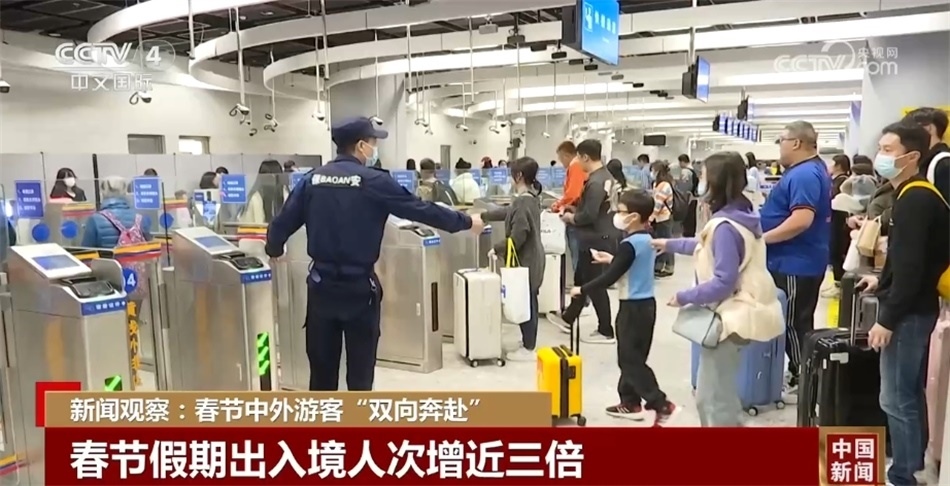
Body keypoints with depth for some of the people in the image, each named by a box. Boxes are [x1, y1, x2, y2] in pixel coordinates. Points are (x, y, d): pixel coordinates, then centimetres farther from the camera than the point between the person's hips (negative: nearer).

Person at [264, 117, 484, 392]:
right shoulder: (374, 181, -10)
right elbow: (421, 210, -7)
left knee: (322, 366, 15)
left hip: (321, 284, 4)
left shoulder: (313, 179, 2)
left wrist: (274, 250, 26)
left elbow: (282, 223, 5)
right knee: (360, 367, 9)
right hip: (359, 287, -4)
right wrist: (466, 222, 5)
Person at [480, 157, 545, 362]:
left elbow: (517, 237, -25)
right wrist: (483, 216, 28)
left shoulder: (523, 202, -23)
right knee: (528, 301, 18)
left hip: (525, 260, -10)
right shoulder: (531, 197, 9)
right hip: (531, 258, 10)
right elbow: (508, 212, 23)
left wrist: (498, 249, -13)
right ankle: (528, 342, 30)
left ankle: (528, 349, 9)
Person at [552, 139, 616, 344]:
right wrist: (574, 211, 9)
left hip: (595, 240, -10)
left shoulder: (595, 183, -23)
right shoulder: (606, 176, 9)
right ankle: (568, 319, 34)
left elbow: (588, 216, -27)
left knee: (595, 285, 1)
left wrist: (570, 217, -9)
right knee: (581, 280, 20)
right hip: (602, 236, 10)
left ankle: (606, 332, 11)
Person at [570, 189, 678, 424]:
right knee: (632, 358, 16)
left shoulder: (629, 245, -20)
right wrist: (612, 260, 22)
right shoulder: (647, 240, 8)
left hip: (634, 307, -9)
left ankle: (661, 404, -1)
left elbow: (610, 278, -20)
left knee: (631, 360, -1)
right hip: (646, 303, 10)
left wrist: (582, 290, -11)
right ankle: (630, 403, 24)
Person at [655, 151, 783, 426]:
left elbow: (723, 283, -25)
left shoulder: (726, 226, -24)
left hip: (729, 318, -10)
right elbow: (708, 247, 23)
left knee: (712, 396, -1)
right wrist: (670, 245, 29)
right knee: (720, 393, 22)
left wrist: (684, 297, -15)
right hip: (734, 313, 10)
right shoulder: (741, 215, 7)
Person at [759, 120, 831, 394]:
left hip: (795, 263, -11)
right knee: (799, 321, 17)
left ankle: (802, 379, 11)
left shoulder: (804, 175, -21)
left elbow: (802, 219, -31)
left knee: (794, 323, 0)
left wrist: (763, 238, -24)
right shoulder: (811, 170, 13)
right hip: (798, 260, 11)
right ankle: (800, 373, 27)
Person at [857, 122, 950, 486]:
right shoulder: (916, 196, 11)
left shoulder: (915, 199, -19)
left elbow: (911, 266, -24)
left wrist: (887, 319, -22)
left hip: (907, 312, -10)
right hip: (913, 307, 10)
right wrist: (884, 282, 26)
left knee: (896, 399, -3)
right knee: (910, 393, 19)